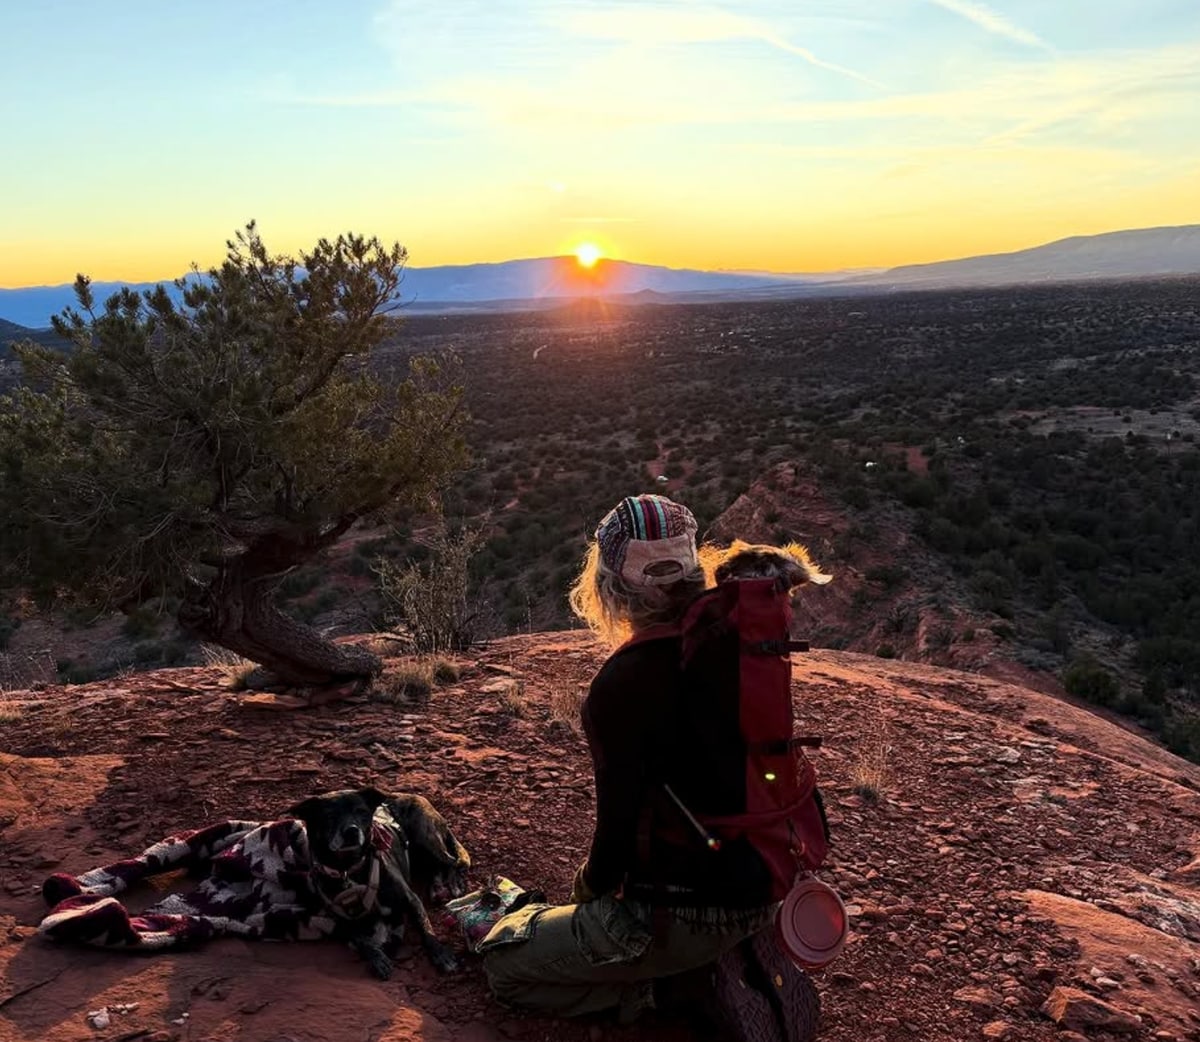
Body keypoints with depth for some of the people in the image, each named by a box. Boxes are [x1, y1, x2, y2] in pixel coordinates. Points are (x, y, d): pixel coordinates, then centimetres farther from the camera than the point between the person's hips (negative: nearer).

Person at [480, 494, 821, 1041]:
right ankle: (724, 959, 12)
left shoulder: (618, 688, -24)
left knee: (503, 961, 10)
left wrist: (590, 883, 5)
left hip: (684, 913, -8)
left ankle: (691, 980, 0)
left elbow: (618, 822, -17)